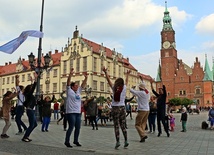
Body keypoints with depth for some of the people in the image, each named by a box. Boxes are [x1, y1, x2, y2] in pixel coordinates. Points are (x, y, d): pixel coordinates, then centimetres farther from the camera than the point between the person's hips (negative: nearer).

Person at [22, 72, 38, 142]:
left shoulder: (29, 94, 12)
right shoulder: (29, 94, -12)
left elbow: (33, 87, 26)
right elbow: (34, 87, -25)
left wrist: (32, 81, 31)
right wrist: (35, 78, -29)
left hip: (31, 110, 10)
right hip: (30, 111, -10)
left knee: (35, 124, 15)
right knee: (31, 125, -4)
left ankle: (26, 136, 21)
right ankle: (24, 137, 4)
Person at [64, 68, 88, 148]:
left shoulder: (78, 91, 14)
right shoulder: (69, 91, -2)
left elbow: (83, 84, 13)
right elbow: (68, 82, -15)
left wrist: (86, 77, 1)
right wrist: (70, 74, -26)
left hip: (78, 112, 7)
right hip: (71, 112, -7)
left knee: (78, 128, 9)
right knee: (71, 127, -5)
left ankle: (76, 141, 24)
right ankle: (67, 141, 7)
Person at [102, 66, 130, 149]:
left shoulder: (114, 88, -3)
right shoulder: (124, 88, 3)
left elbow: (108, 80, 5)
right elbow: (126, 81, 22)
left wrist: (105, 72, 14)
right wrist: (127, 74, 39)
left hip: (115, 108, -3)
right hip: (122, 108, 3)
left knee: (116, 126, -1)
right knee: (123, 125, 11)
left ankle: (118, 142, -8)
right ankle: (126, 141, 9)